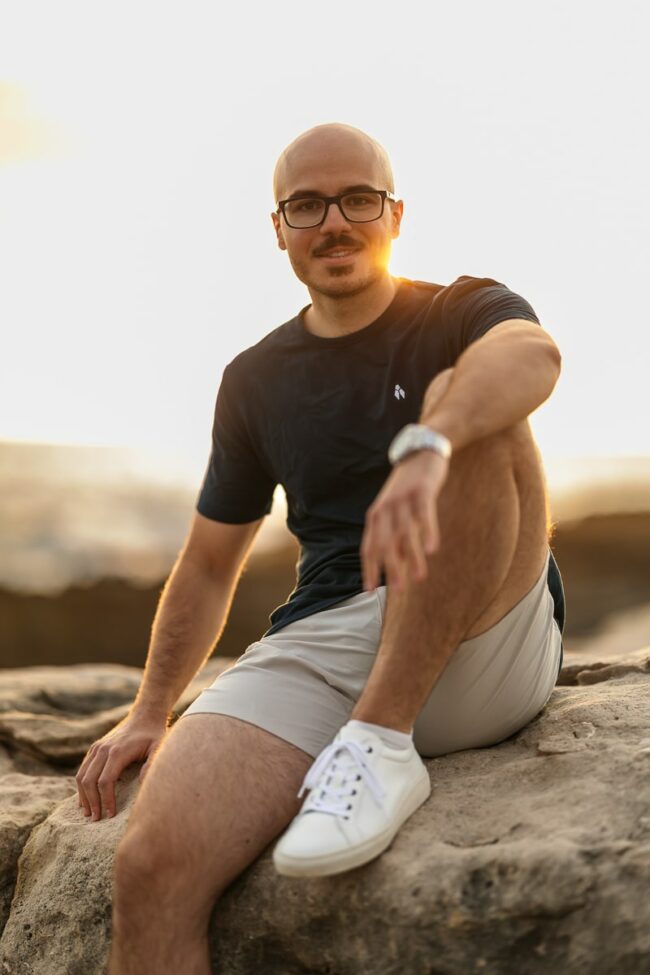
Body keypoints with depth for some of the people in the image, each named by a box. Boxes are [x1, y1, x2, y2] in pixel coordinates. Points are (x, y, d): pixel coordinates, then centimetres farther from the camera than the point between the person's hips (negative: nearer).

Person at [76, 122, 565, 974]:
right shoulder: (255, 381, 17)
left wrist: (423, 448, -43)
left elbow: (532, 354, -22)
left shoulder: (465, 314, 5)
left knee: (463, 399, -28)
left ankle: (381, 745, -26)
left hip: (483, 650, -2)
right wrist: (149, 713, 14)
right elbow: (209, 565, 24)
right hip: (319, 645, 3)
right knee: (156, 858, -26)